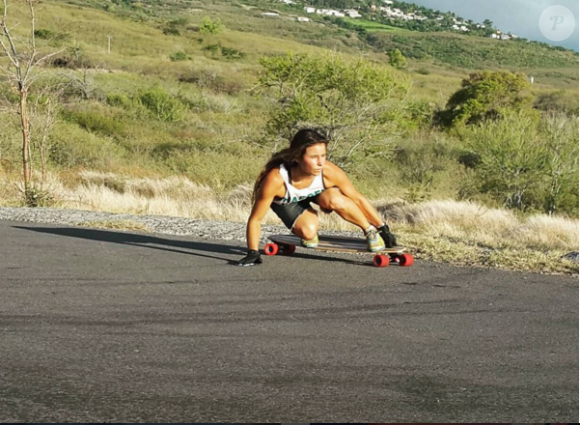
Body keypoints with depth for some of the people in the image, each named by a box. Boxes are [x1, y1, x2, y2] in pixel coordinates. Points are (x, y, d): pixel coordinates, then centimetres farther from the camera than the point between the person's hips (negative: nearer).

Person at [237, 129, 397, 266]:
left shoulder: (330, 173, -35)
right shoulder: (275, 179, -42)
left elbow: (359, 199, -19)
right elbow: (255, 219, -30)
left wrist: (383, 228, -12)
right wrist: (253, 253, -31)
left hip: (317, 192, 1)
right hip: (286, 200, -1)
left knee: (334, 199, -32)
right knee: (308, 232, -25)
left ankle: (370, 231, -9)